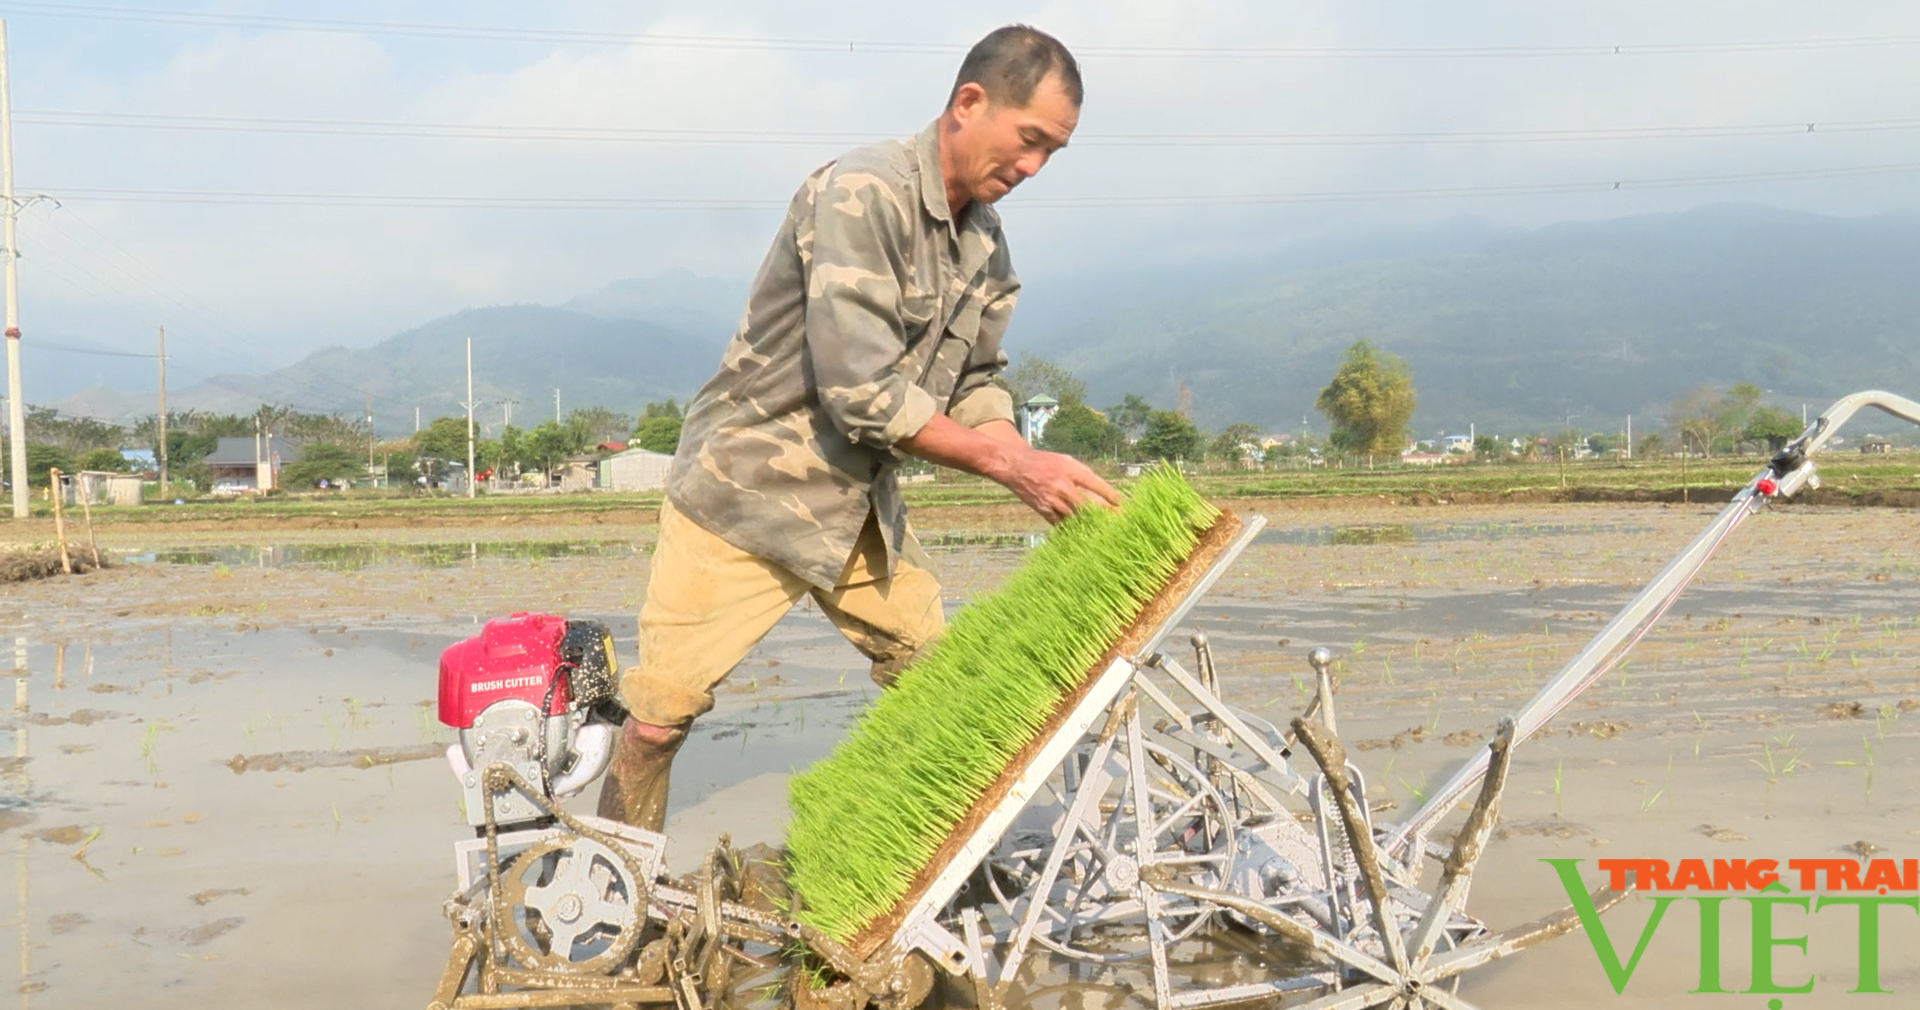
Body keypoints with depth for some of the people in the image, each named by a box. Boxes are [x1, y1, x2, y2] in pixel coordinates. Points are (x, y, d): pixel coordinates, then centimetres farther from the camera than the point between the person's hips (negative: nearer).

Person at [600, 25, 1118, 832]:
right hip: (748, 490, -8)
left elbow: (972, 386, 8)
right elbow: (862, 391, -29)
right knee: (660, 714, -4)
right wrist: (1012, 466, -24)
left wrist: (1042, 475, -11)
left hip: (859, 505, 8)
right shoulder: (864, 193, -23)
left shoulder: (986, 243, 4)